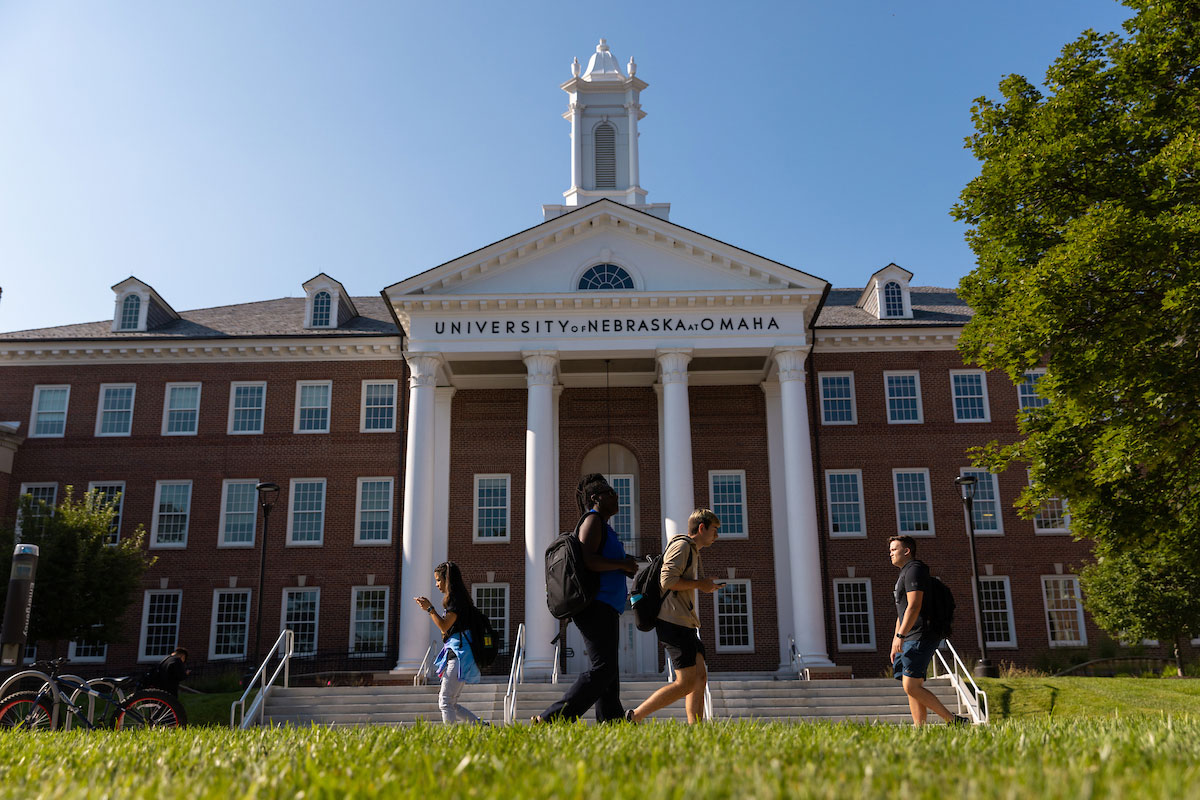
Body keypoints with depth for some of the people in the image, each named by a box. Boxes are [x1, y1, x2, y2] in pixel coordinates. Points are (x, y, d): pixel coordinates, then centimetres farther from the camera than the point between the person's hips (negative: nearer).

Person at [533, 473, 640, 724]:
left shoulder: (603, 525, 25)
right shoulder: (593, 520, -7)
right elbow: (586, 561, -22)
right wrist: (622, 564, -12)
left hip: (604, 609, 11)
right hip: (597, 606, -11)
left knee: (607, 672, 7)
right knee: (602, 668, -15)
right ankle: (549, 719, -16)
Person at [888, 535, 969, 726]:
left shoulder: (914, 570, -8)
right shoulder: (903, 574, 25)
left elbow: (914, 606, -19)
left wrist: (900, 636, -23)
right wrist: (895, 644, 24)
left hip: (920, 638, -10)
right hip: (910, 640, 10)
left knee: (911, 687, -15)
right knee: (911, 688, 5)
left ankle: (954, 721, -9)